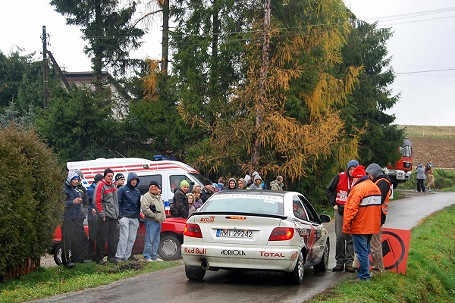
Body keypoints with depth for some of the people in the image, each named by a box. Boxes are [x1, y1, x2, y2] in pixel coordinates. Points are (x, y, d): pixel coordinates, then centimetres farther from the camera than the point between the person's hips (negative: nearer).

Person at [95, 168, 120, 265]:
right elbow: (97, 201, -13)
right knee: (102, 237, -3)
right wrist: (102, 214, -16)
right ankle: (99, 258, 4)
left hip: (114, 215, 8)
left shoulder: (113, 185, 16)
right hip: (105, 216, -8)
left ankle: (111, 256, 16)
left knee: (114, 237, 8)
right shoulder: (101, 185, -8)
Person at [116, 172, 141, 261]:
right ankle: (119, 256, -11)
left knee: (132, 239, 6)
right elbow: (118, 203, -4)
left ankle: (127, 255, 14)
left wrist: (138, 217, 18)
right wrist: (119, 215, -12)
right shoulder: (122, 189, 0)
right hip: (125, 217, -6)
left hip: (134, 218, 6)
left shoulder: (137, 191, 18)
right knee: (124, 237, -12)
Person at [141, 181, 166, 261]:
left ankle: (154, 256, 17)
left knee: (156, 241, 11)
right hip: (151, 221, -9)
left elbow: (162, 208, 33)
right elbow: (144, 209, -19)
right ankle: (147, 256, -7)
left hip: (159, 222, 9)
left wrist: (163, 217, 15)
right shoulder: (146, 196, -6)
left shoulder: (159, 197, 22)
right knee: (149, 240, -9)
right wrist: (155, 216, -18)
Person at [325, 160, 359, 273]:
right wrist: (334, 203, 4)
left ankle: (349, 263, 7)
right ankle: (340, 262, 10)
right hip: (340, 209, 0)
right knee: (340, 236, 3)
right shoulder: (339, 177, 0)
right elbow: (328, 190, 10)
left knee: (351, 237, 2)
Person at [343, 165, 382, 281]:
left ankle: (364, 276, -3)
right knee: (365, 251, 18)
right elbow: (377, 206, 22)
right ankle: (362, 272, 26)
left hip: (360, 227, -9)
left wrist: (346, 224, -16)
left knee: (361, 252, -4)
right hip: (372, 226, 9)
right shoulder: (375, 187, 13)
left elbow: (352, 208, -21)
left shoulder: (358, 188, -17)